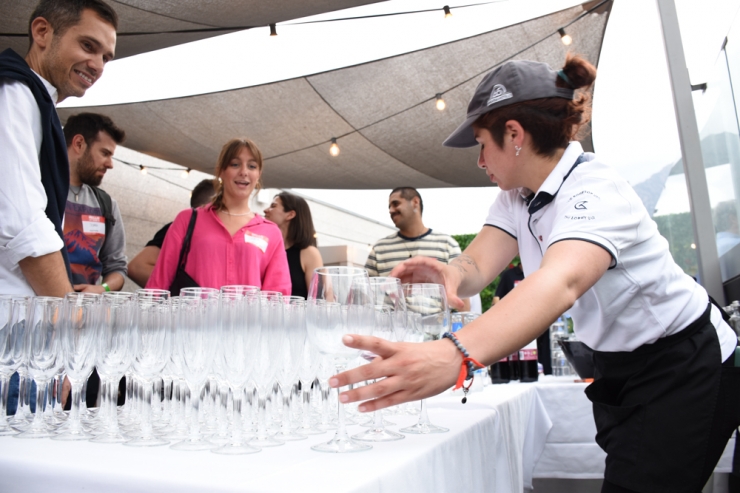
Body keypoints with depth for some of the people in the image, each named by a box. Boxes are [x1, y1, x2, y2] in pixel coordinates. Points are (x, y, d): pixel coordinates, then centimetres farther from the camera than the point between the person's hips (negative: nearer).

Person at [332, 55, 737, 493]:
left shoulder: (594, 191, -28)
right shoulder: (517, 194, -2)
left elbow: (561, 283, -48)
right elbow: (478, 264, -14)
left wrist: (454, 356, -64)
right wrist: (449, 273, -39)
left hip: (681, 369, -7)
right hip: (618, 369, 7)